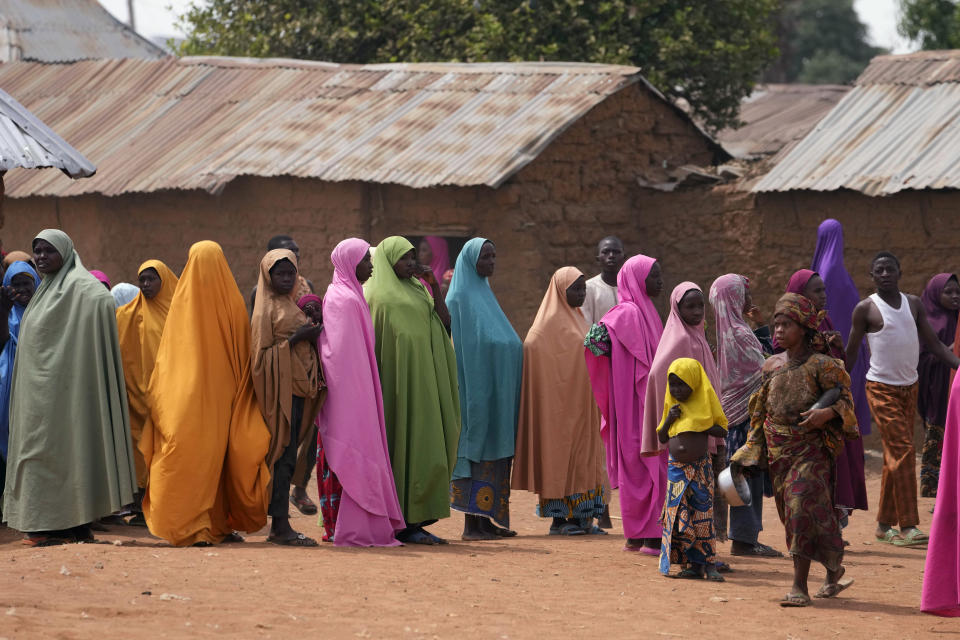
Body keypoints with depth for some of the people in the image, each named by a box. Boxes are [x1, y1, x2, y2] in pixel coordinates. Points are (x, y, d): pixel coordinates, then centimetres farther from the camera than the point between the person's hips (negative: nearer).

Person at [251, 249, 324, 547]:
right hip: (279, 385, -9)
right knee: (284, 456, -11)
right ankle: (280, 527, -11)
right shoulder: (266, 308, -6)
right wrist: (296, 338, -18)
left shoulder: (290, 306, 19)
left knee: (286, 457, 8)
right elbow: (262, 351, -12)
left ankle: (280, 526, 11)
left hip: (298, 385, 9)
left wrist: (311, 334, 6)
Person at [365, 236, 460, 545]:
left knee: (425, 447, 6)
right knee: (403, 445, -8)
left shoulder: (415, 290, 18)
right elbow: (374, 340, -11)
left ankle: (415, 519, 8)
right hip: (398, 378, -8)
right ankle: (402, 523, -6)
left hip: (422, 380, 8)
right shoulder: (378, 294, -6)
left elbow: (444, 321, 11)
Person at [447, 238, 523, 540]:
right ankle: (471, 524, -5)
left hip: (495, 390, 9)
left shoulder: (485, 295, 17)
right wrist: (470, 395, -21)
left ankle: (486, 519, 13)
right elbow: (459, 347, -15)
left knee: (493, 455, 9)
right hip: (475, 388, -9)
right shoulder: (460, 298, -10)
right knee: (476, 450, -8)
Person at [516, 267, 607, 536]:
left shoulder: (575, 319, 17)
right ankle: (558, 518, -3)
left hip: (580, 404, 9)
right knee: (560, 454, -6)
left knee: (582, 458, 7)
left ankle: (579, 516, 9)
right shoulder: (551, 322, -10)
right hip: (560, 404, -9)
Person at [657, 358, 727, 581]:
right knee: (679, 516, 0)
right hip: (677, 468, 4)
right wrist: (669, 420, -5)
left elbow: (722, 431, -2)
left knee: (702, 513, -5)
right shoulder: (672, 407, 8)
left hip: (701, 467, -4)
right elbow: (661, 438, 13)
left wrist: (701, 426, -14)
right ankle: (693, 564, 6)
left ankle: (709, 564, -2)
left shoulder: (705, 404, -3)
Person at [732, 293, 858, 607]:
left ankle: (799, 586, -15)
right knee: (791, 512, 9)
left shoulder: (821, 366, -7)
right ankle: (834, 570, 29)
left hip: (810, 449, -6)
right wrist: (749, 452, 14)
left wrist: (827, 413, -27)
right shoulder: (771, 366, 10)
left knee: (802, 507, -16)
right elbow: (760, 410, 16)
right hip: (778, 450, 6)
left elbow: (845, 401, -6)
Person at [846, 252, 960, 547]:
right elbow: (851, 352, -2)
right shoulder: (866, 309, -5)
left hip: (909, 387, 5)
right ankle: (908, 525, -15)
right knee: (902, 451, -14)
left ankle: (884, 524, 15)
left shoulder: (913, 304, 8)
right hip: (881, 388, -5)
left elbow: (933, 342, 8)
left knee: (896, 456, 8)